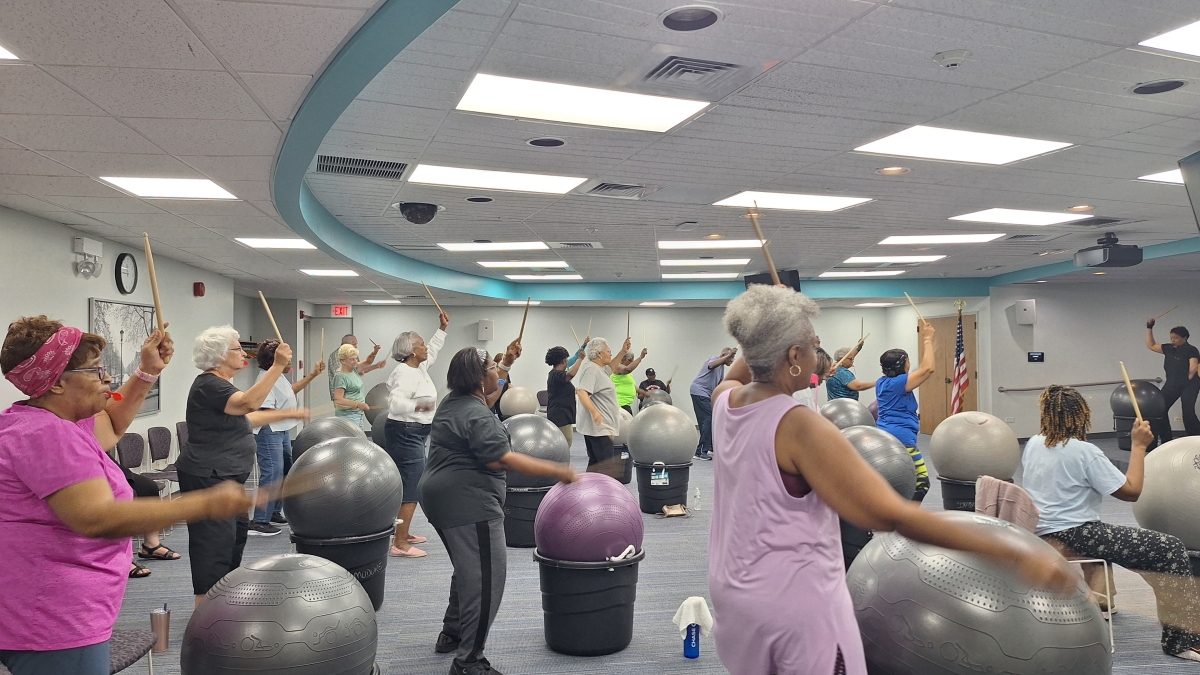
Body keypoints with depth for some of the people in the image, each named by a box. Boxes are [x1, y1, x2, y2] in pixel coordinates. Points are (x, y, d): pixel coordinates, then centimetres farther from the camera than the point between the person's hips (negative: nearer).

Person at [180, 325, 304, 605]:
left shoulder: (220, 384, 15)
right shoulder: (208, 385, -18)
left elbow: (247, 418, 24)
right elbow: (249, 403, -35)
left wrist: (289, 413, 23)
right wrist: (278, 366, -38)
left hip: (225, 477, 11)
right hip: (207, 479, -11)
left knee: (237, 532, 18)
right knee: (214, 542, -9)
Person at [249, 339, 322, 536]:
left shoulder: (277, 376, 9)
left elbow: (291, 390, 28)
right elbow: (265, 412, -26)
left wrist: (312, 375, 22)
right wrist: (292, 413, -25)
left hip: (282, 431, 11)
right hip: (269, 433, -11)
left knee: (285, 472, 19)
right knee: (272, 476, -14)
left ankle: (274, 512, 32)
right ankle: (259, 522, -11)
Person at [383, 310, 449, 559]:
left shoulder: (419, 367, 10)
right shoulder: (405, 373, -19)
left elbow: (433, 351, 30)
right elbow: (396, 404, -32)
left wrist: (442, 328, 28)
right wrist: (419, 406, -37)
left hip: (414, 434, 11)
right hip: (406, 434, -11)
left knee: (409, 485, 16)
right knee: (412, 487, -12)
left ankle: (403, 533, 25)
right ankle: (399, 543, -11)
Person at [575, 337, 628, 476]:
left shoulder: (599, 368, 15)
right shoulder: (591, 369, -16)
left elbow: (611, 367, 37)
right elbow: (581, 392, -28)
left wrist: (623, 352, 26)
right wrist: (594, 411, -38)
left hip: (597, 427, 11)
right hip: (598, 427, -11)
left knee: (595, 464, 14)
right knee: (607, 468, -14)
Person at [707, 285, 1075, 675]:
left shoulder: (724, 401, -3)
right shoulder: (798, 428, -25)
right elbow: (890, 515, -32)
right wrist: (1017, 556, -32)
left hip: (731, 590, 8)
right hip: (795, 601, -8)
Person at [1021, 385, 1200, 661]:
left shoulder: (1032, 445, 6)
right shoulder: (1084, 451, -15)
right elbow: (1131, 491, -13)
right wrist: (1139, 445, -6)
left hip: (1041, 537, 8)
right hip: (1074, 537, -8)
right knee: (1172, 549, -3)